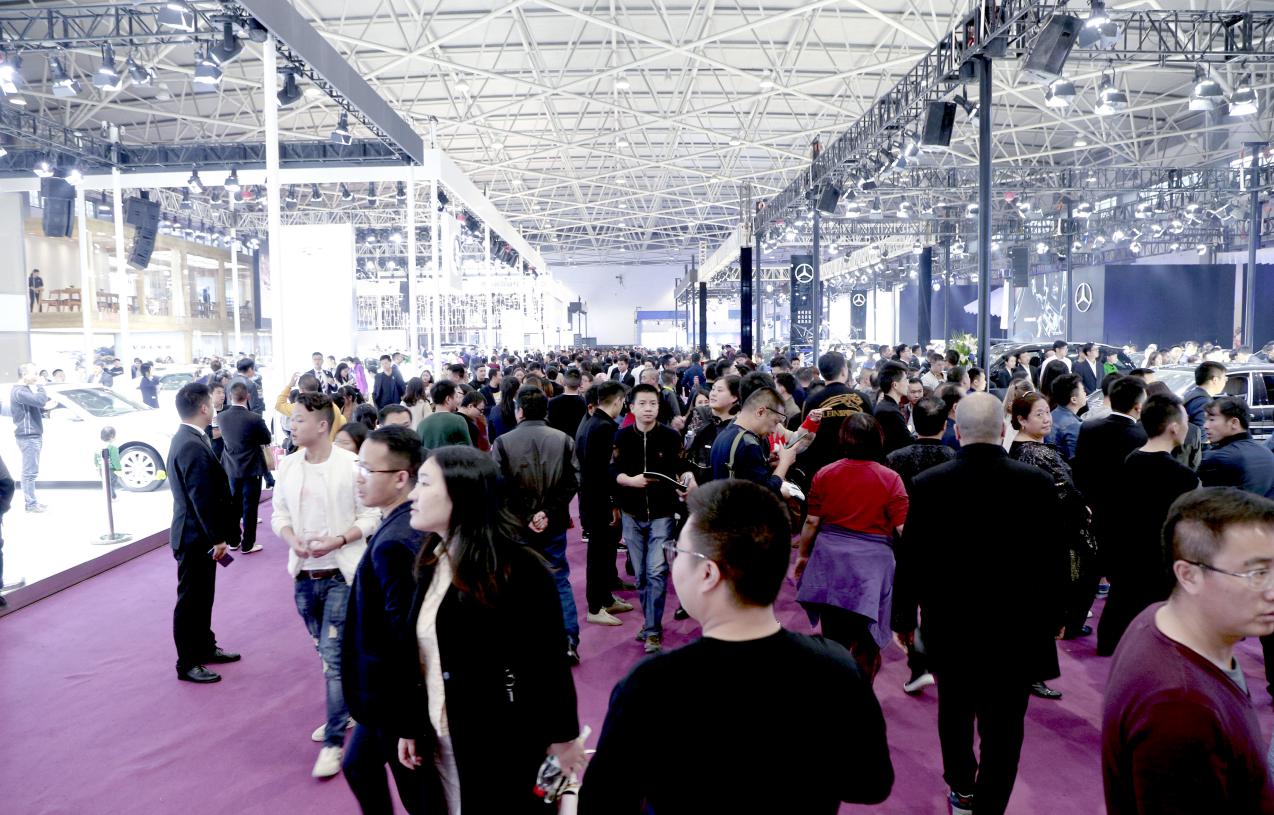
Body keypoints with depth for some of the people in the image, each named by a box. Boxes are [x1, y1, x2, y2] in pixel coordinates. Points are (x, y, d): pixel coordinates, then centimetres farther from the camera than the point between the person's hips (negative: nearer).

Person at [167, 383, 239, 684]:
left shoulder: (186, 439, 9)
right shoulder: (193, 447, -24)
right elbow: (202, 498, -25)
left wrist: (216, 535, 18)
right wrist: (218, 537, -20)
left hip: (198, 534, 10)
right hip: (195, 537, -10)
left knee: (202, 596, 21)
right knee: (191, 600, 2)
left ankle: (205, 648, 35)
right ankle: (187, 664, 13)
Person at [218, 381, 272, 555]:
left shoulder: (221, 417, -8)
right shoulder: (254, 419, -21)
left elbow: (224, 437, 8)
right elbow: (267, 439, -7)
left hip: (232, 467, 5)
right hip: (251, 468, -5)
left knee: (234, 505, 17)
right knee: (249, 507, 4)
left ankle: (233, 541, 27)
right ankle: (247, 545, 10)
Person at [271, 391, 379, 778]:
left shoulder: (351, 465, -14)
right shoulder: (287, 467, 1)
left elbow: (370, 517, -9)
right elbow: (279, 514, 9)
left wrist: (338, 540, -22)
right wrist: (293, 540, -10)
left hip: (341, 574, -6)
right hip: (304, 575, 6)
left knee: (334, 655, -7)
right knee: (327, 652, 19)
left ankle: (334, 740, 4)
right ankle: (346, 711, 39)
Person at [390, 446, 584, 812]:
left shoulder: (518, 569, -19)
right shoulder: (430, 563, 2)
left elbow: (547, 662, -15)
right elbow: (413, 655, 7)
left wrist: (562, 736, -10)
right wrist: (407, 726, 10)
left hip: (500, 743, -6)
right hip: (439, 738, 6)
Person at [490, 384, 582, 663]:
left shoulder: (503, 442, -9)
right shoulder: (564, 440, -4)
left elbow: (500, 488, -13)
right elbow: (571, 483, -8)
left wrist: (525, 518, -8)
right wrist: (548, 513, -8)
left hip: (517, 526, -1)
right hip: (554, 524, 1)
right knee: (559, 580, 12)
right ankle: (569, 641, 10)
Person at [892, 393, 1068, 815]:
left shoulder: (928, 484, -12)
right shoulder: (1037, 483, -13)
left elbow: (910, 558, -6)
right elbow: (1054, 558, -5)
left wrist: (903, 617, 8)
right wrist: (1052, 618, 10)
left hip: (948, 623, 2)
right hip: (1016, 627, -2)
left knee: (954, 709, 24)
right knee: (1002, 728, 8)